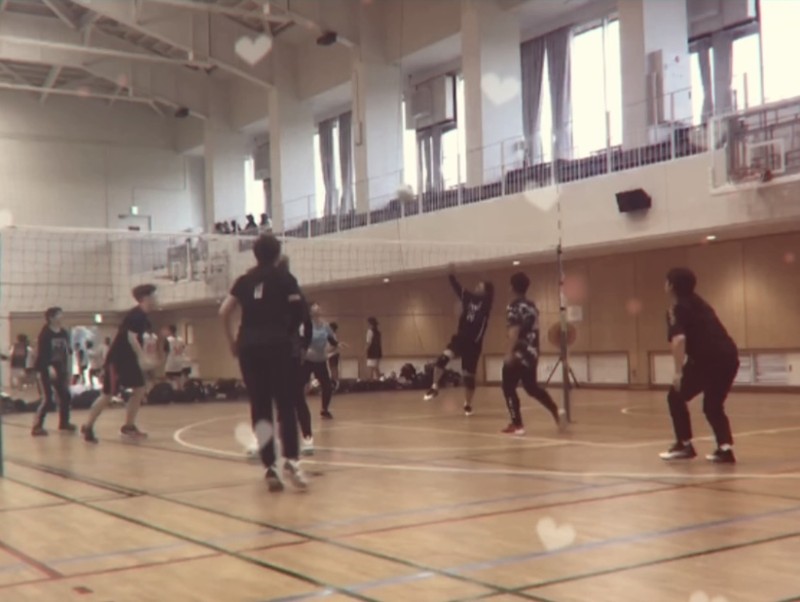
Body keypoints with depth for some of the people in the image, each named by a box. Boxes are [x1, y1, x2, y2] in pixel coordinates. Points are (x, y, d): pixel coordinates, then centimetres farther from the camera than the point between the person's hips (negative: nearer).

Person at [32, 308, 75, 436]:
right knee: (47, 399, -13)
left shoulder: (64, 333, 6)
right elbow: (42, 354, -20)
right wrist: (50, 368, -33)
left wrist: (67, 371, 12)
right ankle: (37, 426, -7)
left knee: (65, 396, 10)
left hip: (60, 369, 7)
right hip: (46, 370, -7)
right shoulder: (45, 334, -14)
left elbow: (67, 353, 12)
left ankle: (64, 423, 27)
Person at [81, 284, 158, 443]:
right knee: (108, 394, -5)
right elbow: (131, 338, -27)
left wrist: (144, 359, 17)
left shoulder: (143, 317, 11)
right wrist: (142, 357, -34)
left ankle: (128, 427, 12)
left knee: (140, 390, 5)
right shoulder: (135, 315, -18)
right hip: (117, 359, -9)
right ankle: (88, 427, 7)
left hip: (129, 359, 9)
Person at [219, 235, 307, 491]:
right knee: (285, 403, -2)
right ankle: (291, 459, -18)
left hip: (248, 345, 3)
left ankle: (270, 467, 1)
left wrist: (232, 342, 16)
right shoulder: (284, 277, 6)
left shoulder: (245, 280, 16)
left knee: (260, 405, 5)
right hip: (276, 344, -3)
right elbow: (297, 312, -5)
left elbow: (224, 312, 8)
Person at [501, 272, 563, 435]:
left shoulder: (514, 307, -12)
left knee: (509, 388, 1)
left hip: (519, 354, -8)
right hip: (532, 352, 8)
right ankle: (556, 411, 9)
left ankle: (517, 424, -3)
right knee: (532, 387, 19)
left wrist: (509, 353, -23)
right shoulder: (532, 306, 14)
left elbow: (514, 331, -21)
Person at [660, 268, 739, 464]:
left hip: (708, 359, -7)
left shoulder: (677, 309, -1)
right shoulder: (699, 303, 24)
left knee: (676, 397, 10)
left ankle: (684, 445, 11)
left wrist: (678, 372, -18)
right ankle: (725, 448, 6)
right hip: (729, 357, 7)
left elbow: (679, 339, -18)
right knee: (713, 405, 20)